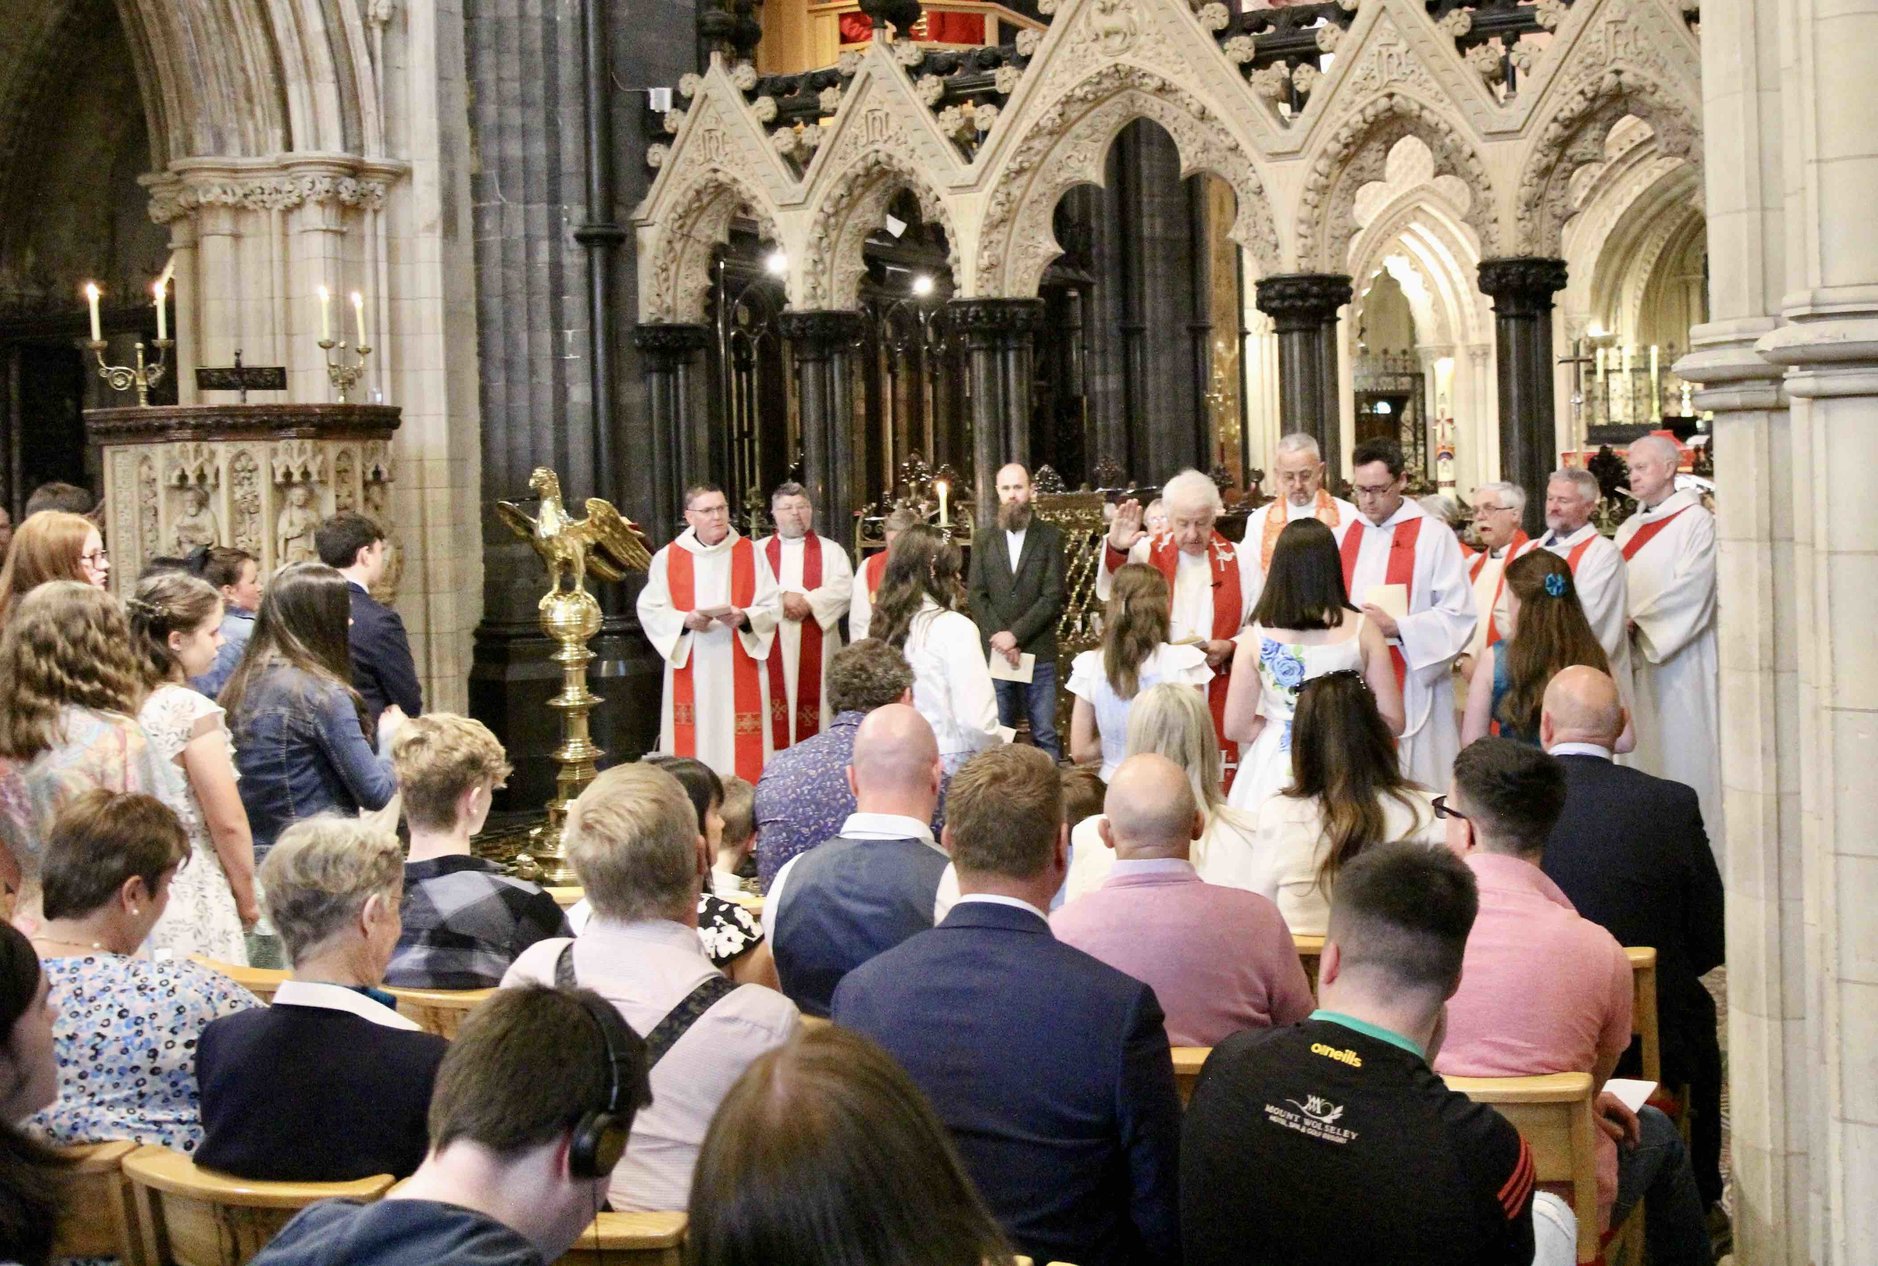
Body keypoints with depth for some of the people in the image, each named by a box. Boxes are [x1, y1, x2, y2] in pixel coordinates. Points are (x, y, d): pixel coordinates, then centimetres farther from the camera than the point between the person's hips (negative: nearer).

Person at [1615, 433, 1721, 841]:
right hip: (1636, 658, 6)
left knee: (1682, 750, -5)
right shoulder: (1628, 530, 17)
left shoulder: (1696, 521, -5)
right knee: (1647, 750, 6)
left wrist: (1638, 620, -15)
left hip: (1680, 659, -6)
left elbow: (1691, 587, -14)